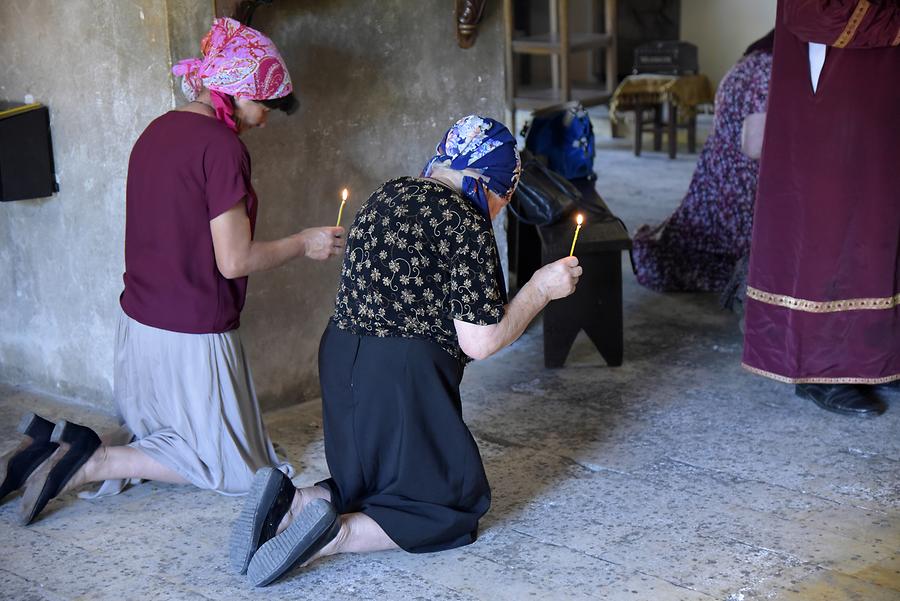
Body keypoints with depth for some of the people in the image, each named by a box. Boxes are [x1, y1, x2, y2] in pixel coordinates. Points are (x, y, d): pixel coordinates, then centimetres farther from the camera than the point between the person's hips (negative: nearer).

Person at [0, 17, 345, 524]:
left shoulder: (157, 131, 8)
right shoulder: (221, 146, -18)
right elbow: (234, 260, -18)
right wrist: (304, 244, -3)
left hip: (138, 323, 9)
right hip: (190, 337, -9)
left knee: (167, 438, 25)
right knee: (233, 468, 6)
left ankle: (62, 442, 5)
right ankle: (90, 464, -6)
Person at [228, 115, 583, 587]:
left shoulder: (389, 194, 13)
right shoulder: (466, 221, -12)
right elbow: (480, 342, -13)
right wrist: (540, 289, 2)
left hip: (340, 359, 8)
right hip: (402, 376, -8)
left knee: (371, 483, 26)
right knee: (456, 505, 9)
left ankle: (290, 503, -2)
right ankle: (334, 535, -14)